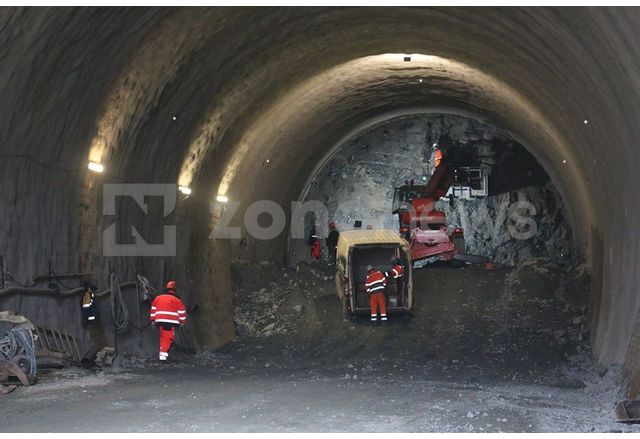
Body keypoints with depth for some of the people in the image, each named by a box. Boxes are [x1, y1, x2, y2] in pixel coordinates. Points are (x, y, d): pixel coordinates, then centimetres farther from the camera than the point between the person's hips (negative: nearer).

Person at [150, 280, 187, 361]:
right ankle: (163, 354, -10)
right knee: (168, 337, -2)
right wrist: (182, 321, 16)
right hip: (171, 322, -4)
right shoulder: (177, 300, -2)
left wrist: (153, 319, 22)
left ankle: (162, 351, 21)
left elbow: (153, 309, 14)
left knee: (162, 336, 19)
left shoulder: (158, 298, 11)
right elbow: (182, 312, 2)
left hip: (160, 321, 4)